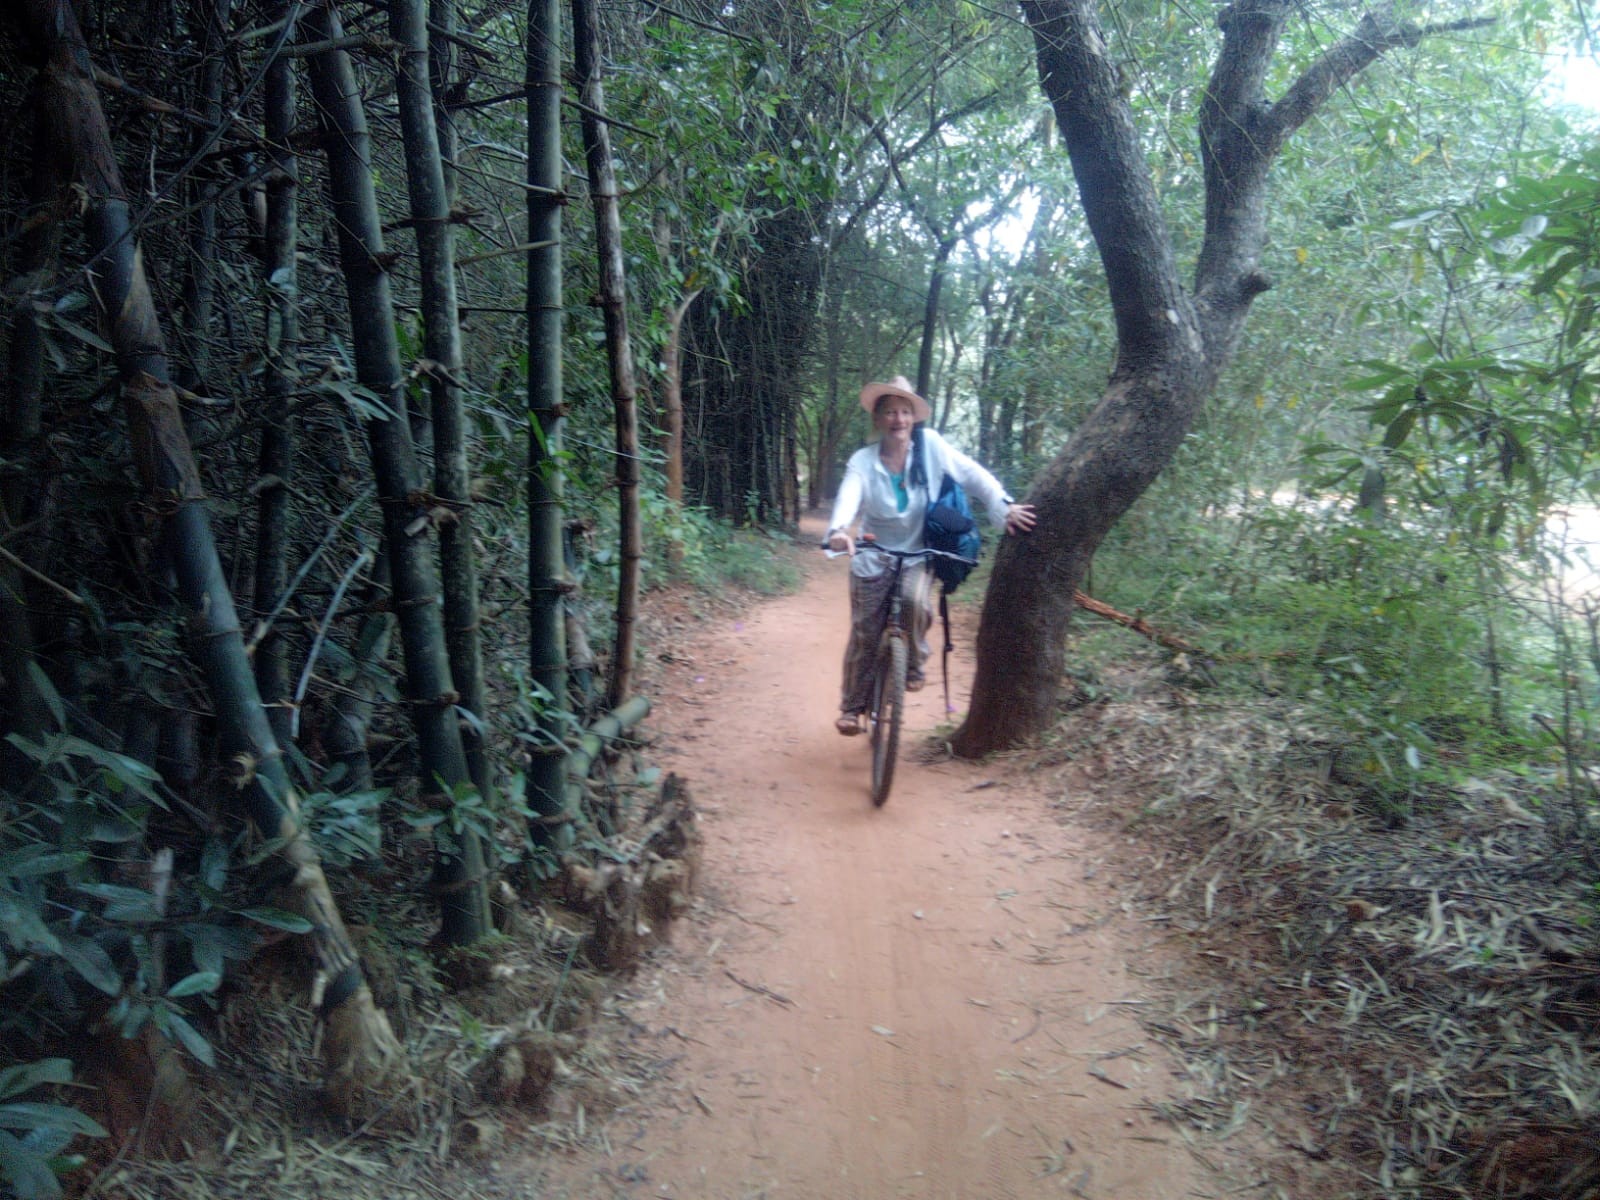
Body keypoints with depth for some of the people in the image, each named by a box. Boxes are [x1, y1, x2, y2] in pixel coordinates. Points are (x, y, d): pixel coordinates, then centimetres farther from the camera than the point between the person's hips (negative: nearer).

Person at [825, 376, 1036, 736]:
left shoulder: (930, 444, -9)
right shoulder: (863, 461, -11)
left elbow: (971, 474, -9)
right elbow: (849, 496, -29)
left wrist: (1003, 507, -22)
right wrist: (839, 530, -50)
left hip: (918, 554, 0)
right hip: (873, 558, 0)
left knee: (914, 601, -31)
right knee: (864, 635, 2)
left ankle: (913, 664, -3)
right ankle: (852, 707, 20)